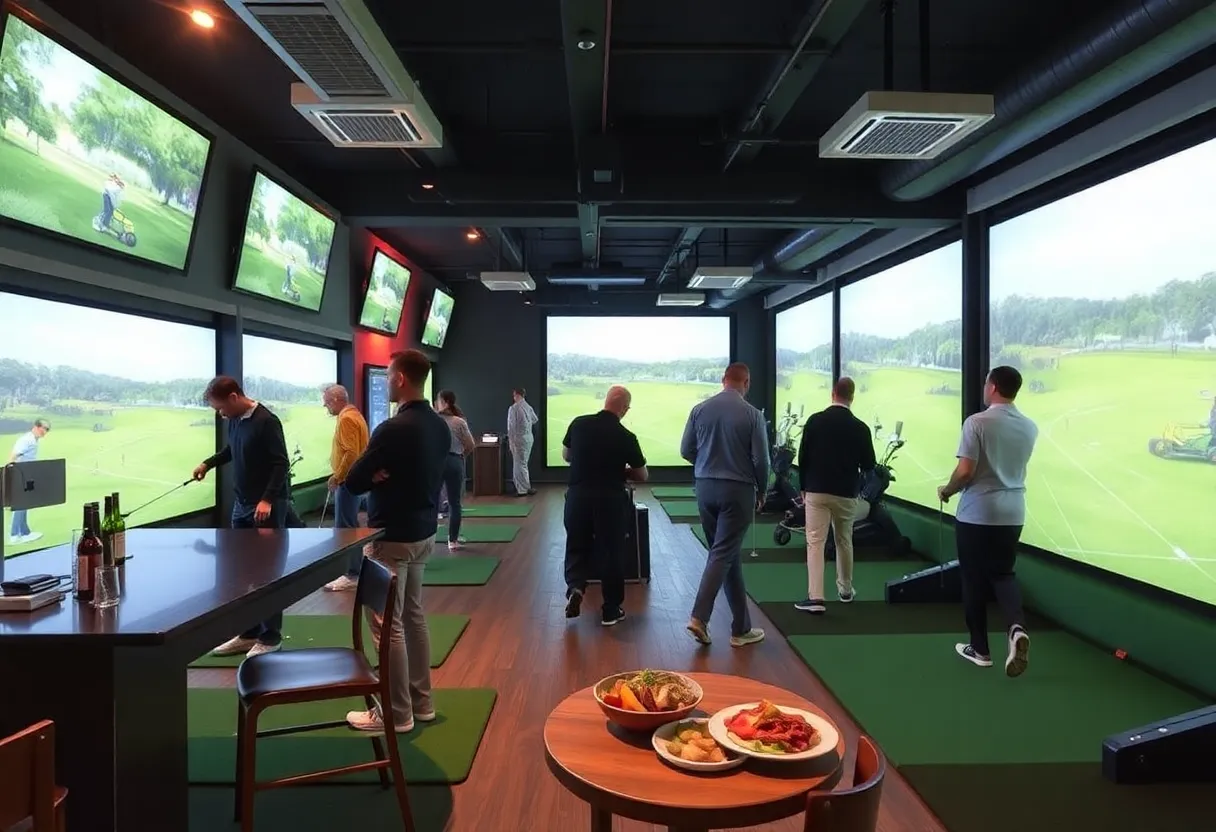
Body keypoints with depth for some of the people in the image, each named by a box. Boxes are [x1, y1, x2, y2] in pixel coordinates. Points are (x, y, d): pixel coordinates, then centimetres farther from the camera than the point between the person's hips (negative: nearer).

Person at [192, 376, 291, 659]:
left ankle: (270, 637, 8)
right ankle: (249, 632, 22)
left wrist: (267, 500, -27)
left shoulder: (266, 421, -17)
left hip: (267, 507, -8)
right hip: (241, 505, 9)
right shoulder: (235, 421, 8)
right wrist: (208, 463, 19)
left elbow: (281, 464, -20)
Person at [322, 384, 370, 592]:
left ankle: (352, 575, -2)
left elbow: (351, 453, -25)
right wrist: (338, 476, 18)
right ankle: (356, 567, 24)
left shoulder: (346, 419, -17)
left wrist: (337, 478, -17)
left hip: (348, 481, -11)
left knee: (345, 527, -6)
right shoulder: (353, 415, 14)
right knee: (349, 526, 16)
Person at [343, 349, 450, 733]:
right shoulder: (439, 426, 5)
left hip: (392, 538, -9)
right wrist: (389, 476, -3)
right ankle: (421, 702, 27)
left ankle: (396, 713, 11)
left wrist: (375, 475, 2)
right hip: (424, 531, 9)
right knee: (414, 616, 17)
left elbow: (353, 482, -15)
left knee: (387, 625, 2)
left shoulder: (393, 429, -21)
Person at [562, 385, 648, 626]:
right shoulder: (626, 437, -9)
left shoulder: (578, 424, -1)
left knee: (577, 546, 18)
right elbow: (642, 476, 2)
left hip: (577, 495, 2)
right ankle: (611, 609, 18)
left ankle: (575, 587, -6)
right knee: (612, 552, 11)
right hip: (610, 499, -2)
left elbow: (566, 456, 15)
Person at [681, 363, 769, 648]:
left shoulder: (700, 409, 1)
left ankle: (741, 626, 19)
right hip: (737, 489, -4)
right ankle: (699, 617, -12)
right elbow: (761, 459, -8)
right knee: (723, 555, -1)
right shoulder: (752, 414, -9)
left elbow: (686, 451, 6)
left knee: (729, 553, 13)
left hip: (705, 488, 4)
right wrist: (761, 491, 8)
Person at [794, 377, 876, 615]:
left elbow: (802, 457, -1)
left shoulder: (815, 420, -5)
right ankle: (845, 590, 33)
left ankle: (815, 597, -10)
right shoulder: (860, 427, -4)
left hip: (816, 491, -1)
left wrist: (804, 487, 11)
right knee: (844, 541, 19)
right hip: (846, 493, 2)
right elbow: (869, 465, 3)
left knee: (815, 543, -2)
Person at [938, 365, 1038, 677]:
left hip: (976, 513, -5)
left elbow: (965, 471, -18)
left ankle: (980, 649, 16)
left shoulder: (977, 422, -15)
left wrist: (946, 491, 0)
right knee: (1003, 573, 16)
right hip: (1012, 513, 5)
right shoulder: (1029, 427, 4)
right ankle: (1017, 627, -9)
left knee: (974, 580, 8)